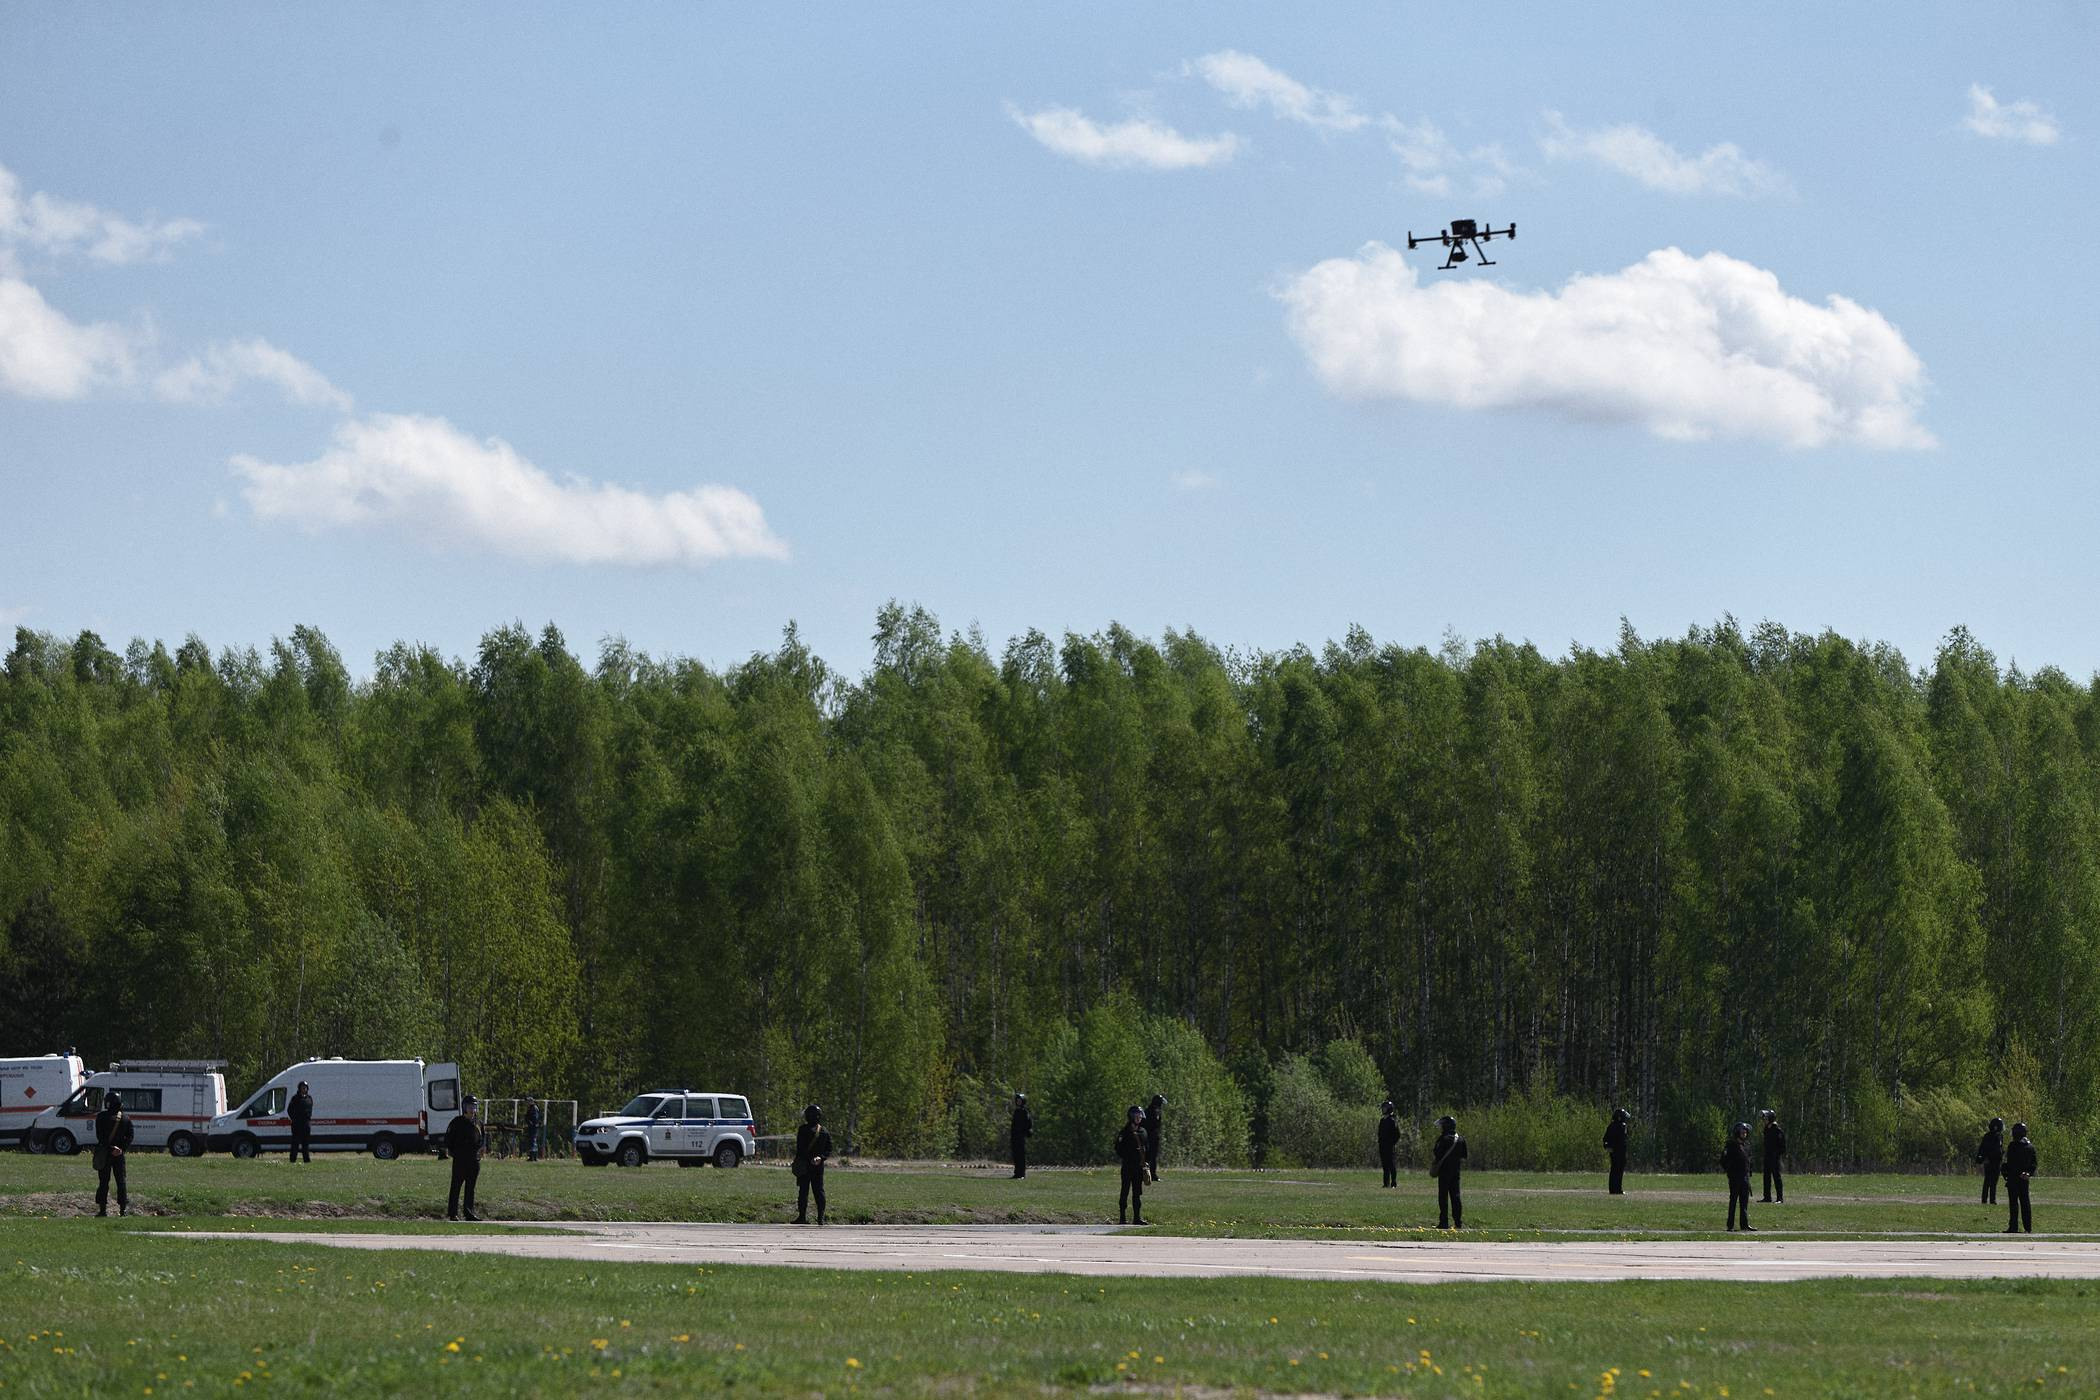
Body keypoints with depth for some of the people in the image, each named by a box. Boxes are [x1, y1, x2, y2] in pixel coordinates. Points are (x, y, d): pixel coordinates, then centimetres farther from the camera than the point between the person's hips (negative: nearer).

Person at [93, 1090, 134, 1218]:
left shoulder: (101, 1117, -7)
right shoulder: (126, 1118, 3)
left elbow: (100, 1136, -11)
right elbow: (130, 1136, 4)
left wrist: (111, 1148, -11)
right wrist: (121, 1148, -3)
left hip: (104, 1154, -3)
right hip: (119, 1154, 3)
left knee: (103, 1182, 2)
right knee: (121, 1181, 8)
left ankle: (102, 1208, 1)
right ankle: (124, 1208, 5)